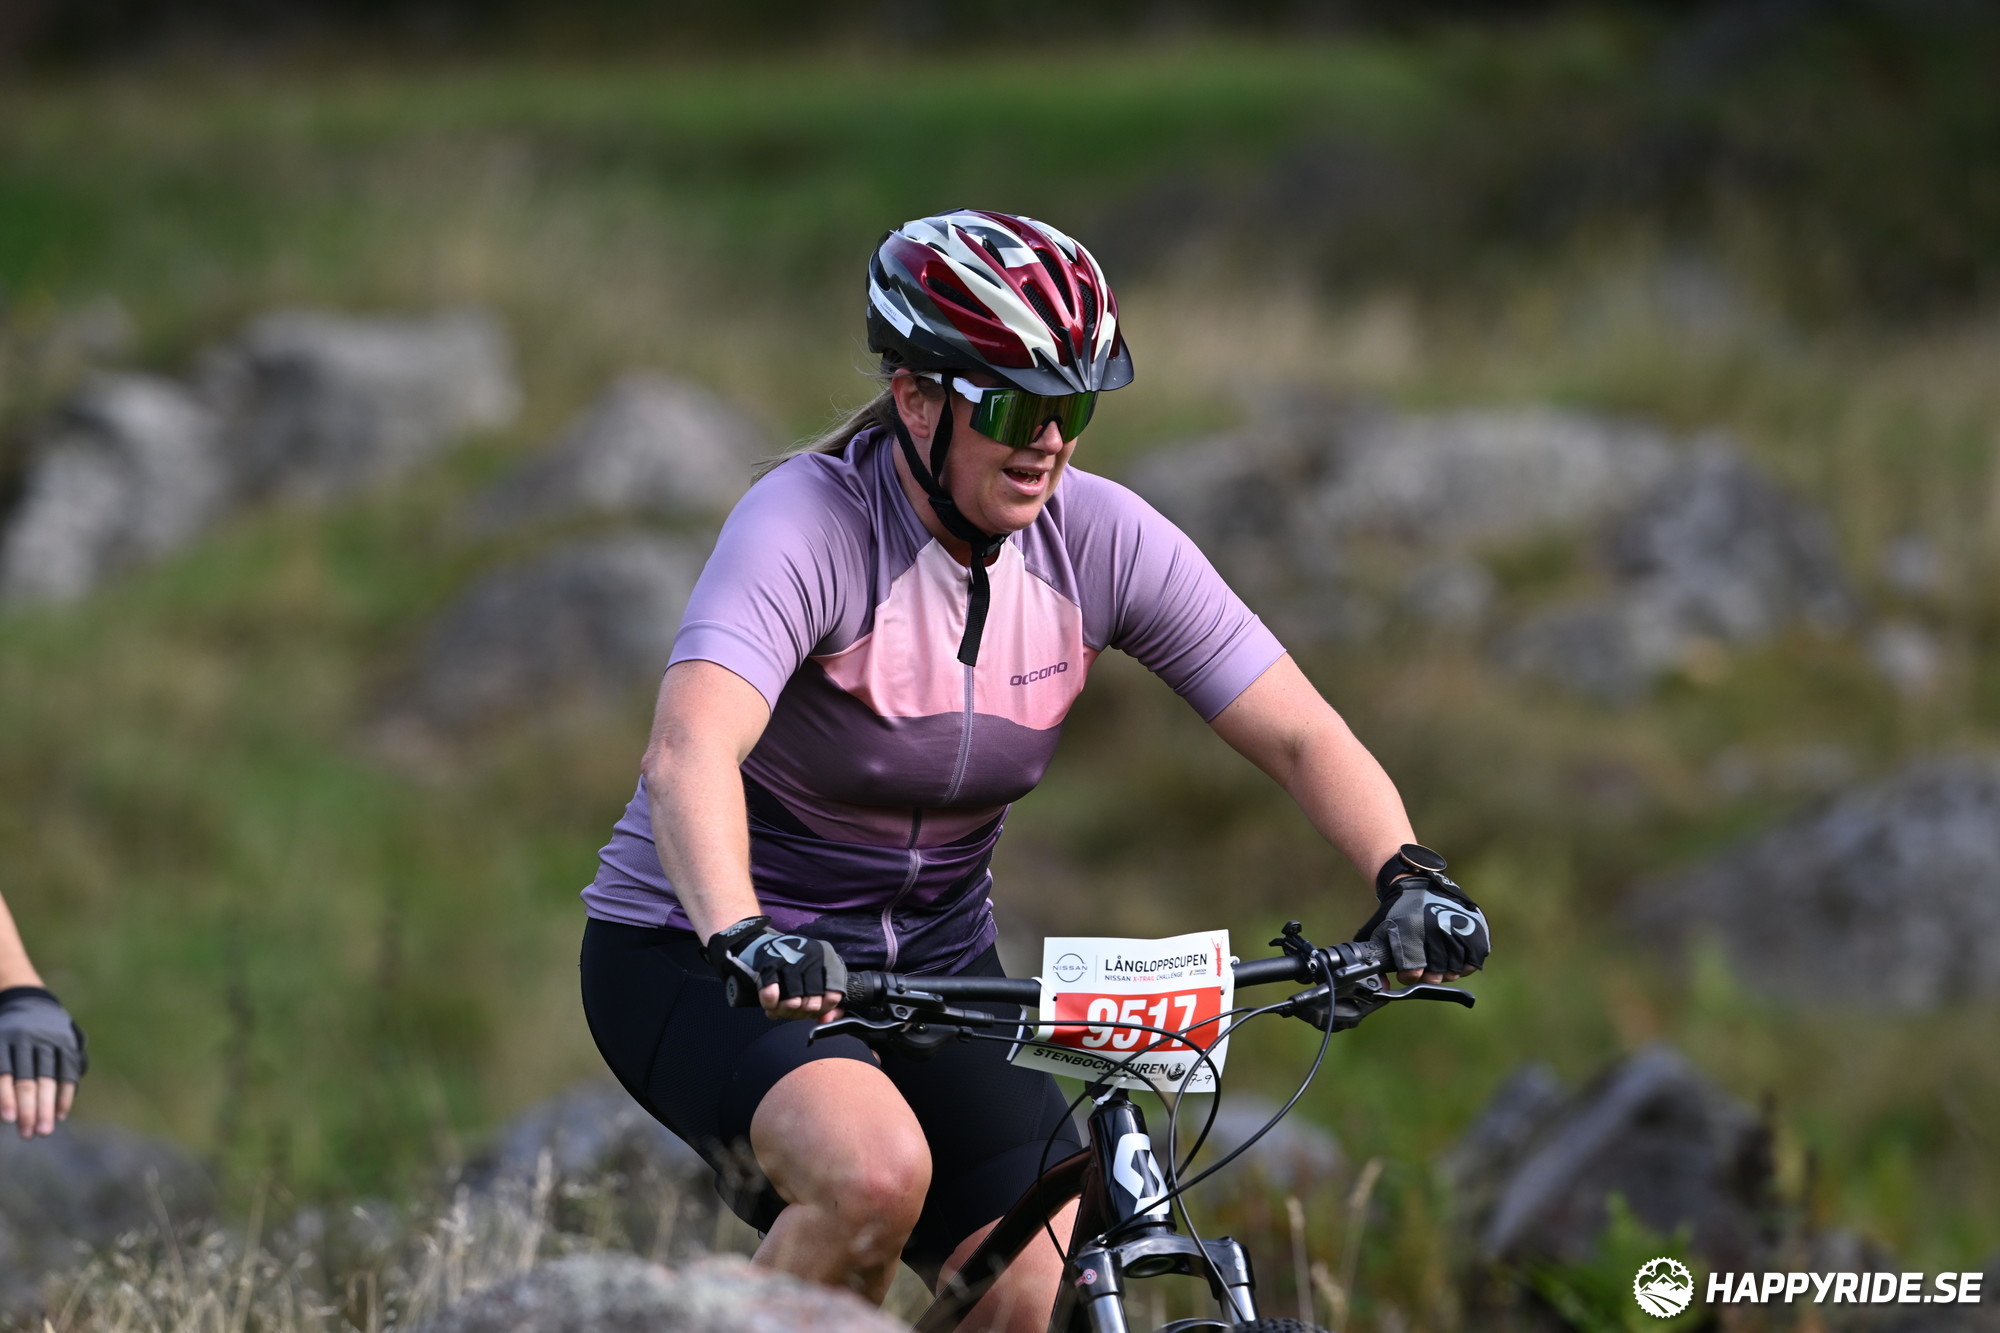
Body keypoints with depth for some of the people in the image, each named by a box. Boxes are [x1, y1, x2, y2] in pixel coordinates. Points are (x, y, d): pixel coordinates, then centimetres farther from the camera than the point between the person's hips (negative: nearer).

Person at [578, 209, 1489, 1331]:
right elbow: (689, 751, -40)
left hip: (932, 958, 5)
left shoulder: (1101, 539, -9)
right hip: (703, 959, -5)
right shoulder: (808, 525, -24)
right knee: (877, 1173, -33)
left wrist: (1409, 875, -29)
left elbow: (1301, 733, -10)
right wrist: (741, 935, -57)